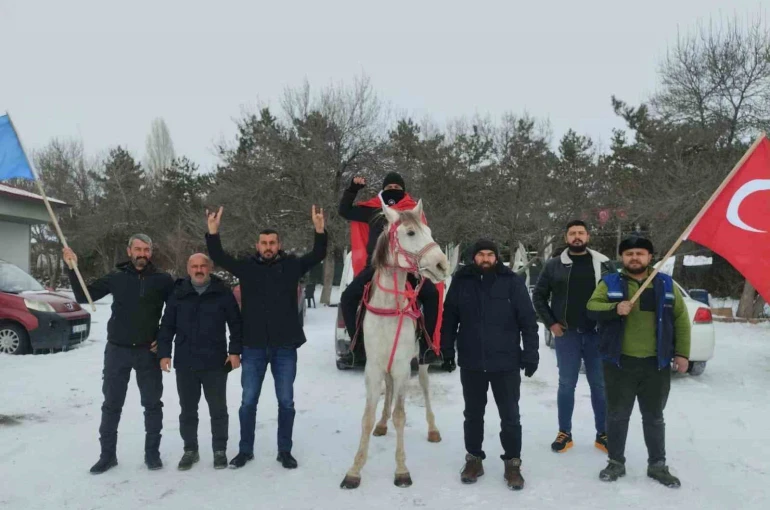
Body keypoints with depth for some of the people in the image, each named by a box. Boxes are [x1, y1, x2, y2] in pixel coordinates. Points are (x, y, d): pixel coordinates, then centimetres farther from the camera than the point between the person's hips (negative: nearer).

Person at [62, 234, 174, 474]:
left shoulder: (163, 280, -3)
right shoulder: (116, 277, 1)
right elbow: (84, 296, 3)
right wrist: (72, 269, -9)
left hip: (148, 351, -1)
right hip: (117, 350, 1)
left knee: (152, 404, 7)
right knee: (111, 404, 9)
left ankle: (152, 452, 19)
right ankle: (108, 454, 21)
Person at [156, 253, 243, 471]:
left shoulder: (223, 292, -2)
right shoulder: (178, 294, 3)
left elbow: (236, 324, 2)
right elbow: (167, 326, 7)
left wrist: (235, 351, -4)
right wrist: (164, 353, 0)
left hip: (215, 363, -2)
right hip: (185, 363, 2)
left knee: (218, 409, 6)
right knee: (188, 410, 11)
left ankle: (220, 450, 20)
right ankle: (190, 450, 26)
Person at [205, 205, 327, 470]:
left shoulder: (291, 265, 1)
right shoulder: (247, 266, 2)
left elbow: (318, 255, -7)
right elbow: (218, 257, -2)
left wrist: (319, 231, -24)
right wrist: (213, 232, -19)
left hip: (285, 347, 0)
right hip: (253, 347, 1)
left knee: (286, 401, 9)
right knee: (248, 402, 10)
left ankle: (285, 451, 22)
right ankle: (245, 450, 26)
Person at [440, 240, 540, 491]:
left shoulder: (513, 282, -5)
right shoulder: (461, 281, 0)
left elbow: (528, 321, -4)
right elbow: (449, 319, 6)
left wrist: (530, 355, -7)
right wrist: (447, 350, 4)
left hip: (506, 362, -2)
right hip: (471, 363, 2)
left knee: (510, 416, 8)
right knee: (473, 414, 15)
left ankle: (512, 463, 23)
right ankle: (474, 458, 30)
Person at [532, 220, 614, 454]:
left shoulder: (604, 264, 3)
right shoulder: (554, 266, 3)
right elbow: (538, 296, 7)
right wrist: (550, 323, 0)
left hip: (597, 333, 0)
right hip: (566, 334, 0)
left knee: (599, 385, 7)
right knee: (566, 384, 7)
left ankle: (603, 434, 19)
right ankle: (565, 433, 17)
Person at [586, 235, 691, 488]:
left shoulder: (666, 284, 6)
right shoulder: (610, 283, 2)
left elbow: (681, 318, 8)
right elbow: (592, 307, -8)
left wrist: (682, 353, 2)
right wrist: (615, 309, -26)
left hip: (656, 364, 1)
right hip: (619, 363, -1)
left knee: (654, 417, 13)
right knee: (617, 416, 8)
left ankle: (657, 465, 27)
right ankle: (616, 462, 22)